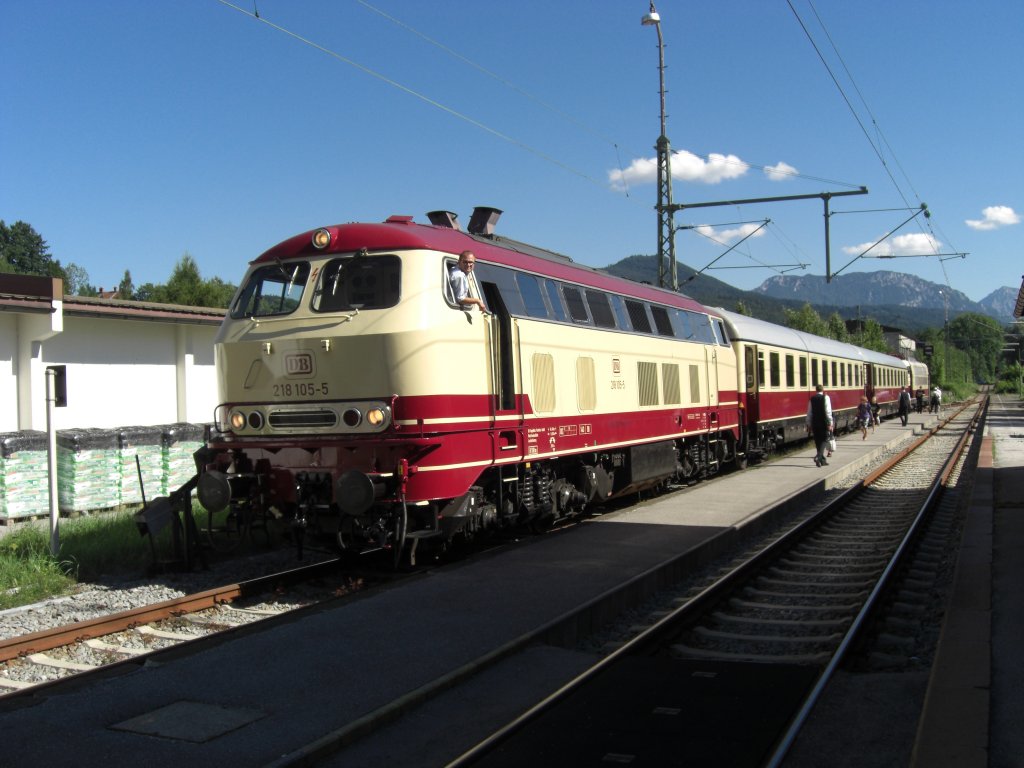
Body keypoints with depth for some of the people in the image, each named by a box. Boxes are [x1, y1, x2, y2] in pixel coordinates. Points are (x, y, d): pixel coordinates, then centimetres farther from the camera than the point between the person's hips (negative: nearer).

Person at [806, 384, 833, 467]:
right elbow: (828, 411, -11)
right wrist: (830, 424, -9)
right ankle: (818, 456, -19)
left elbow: (809, 413, 8)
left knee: (818, 441, 11)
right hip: (824, 423, -3)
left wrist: (809, 425, 14)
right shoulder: (825, 398, -5)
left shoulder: (812, 399, 6)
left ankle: (822, 460, 16)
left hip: (814, 423, 4)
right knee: (824, 440, 3)